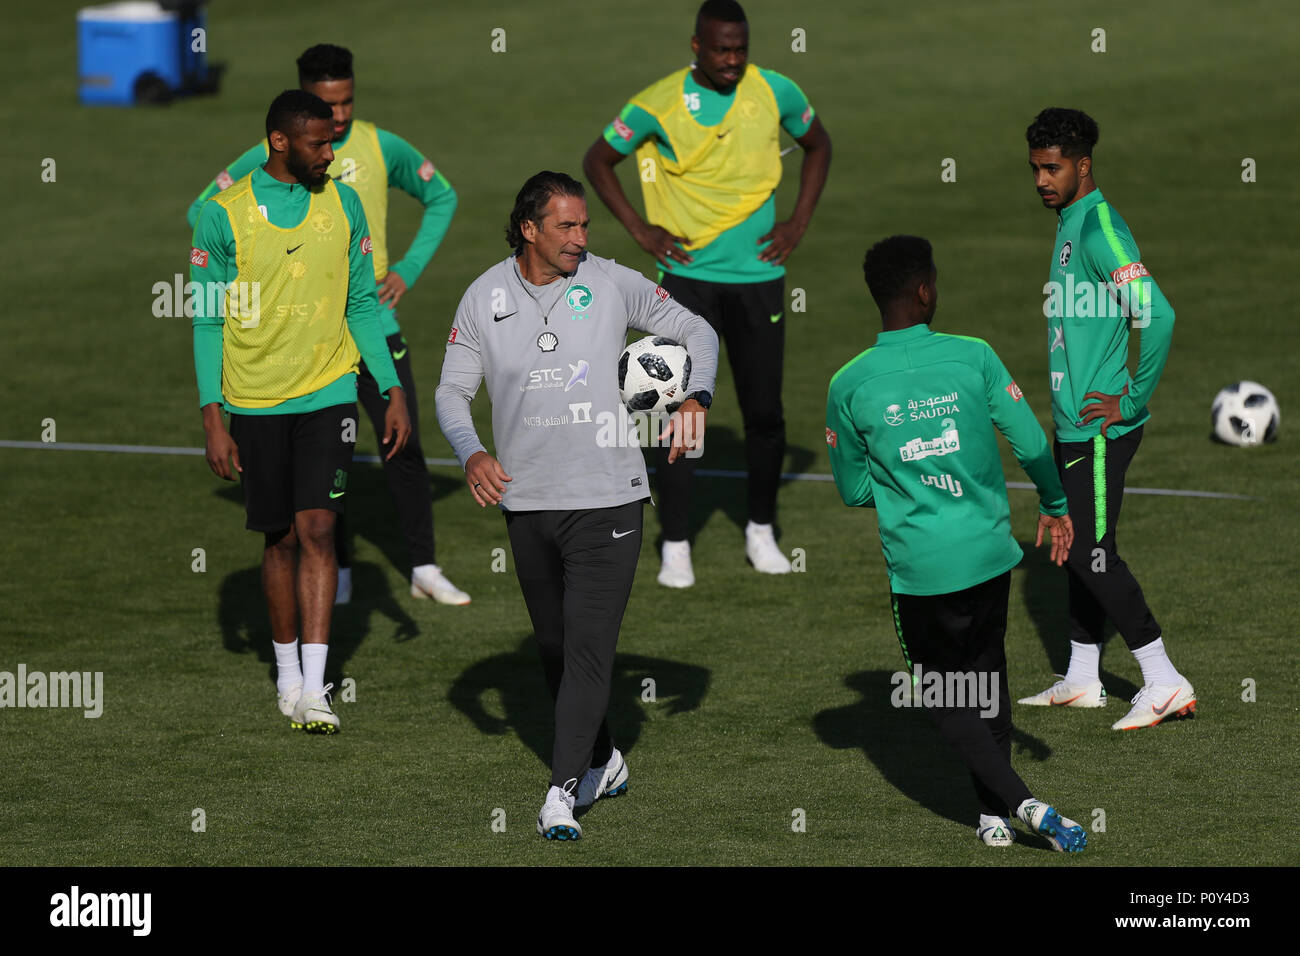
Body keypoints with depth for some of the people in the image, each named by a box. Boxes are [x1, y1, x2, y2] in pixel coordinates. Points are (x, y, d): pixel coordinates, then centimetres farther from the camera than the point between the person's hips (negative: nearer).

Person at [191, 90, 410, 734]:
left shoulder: (342, 204, 3)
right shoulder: (224, 214, -6)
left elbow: (362, 304, 11)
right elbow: (207, 320, -2)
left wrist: (394, 391, 6)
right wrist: (212, 420, -6)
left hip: (328, 391, 1)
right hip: (254, 402, -1)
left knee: (316, 529, -10)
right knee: (281, 538, 8)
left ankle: (314, 691, -13)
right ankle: (287, 675, 24)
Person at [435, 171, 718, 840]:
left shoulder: (611, 283, -2)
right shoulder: (484, 298, 2)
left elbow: (696, 331, 8)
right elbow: (452, 391, 7)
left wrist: (695, 396, -10)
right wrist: (471, 454, -12)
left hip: (606, 500, -3)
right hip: (525, 502, 3)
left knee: (588, 652, -12)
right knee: (555, 651, 13)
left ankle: (562, 794, -13)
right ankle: (603, 762, 33)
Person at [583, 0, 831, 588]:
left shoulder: (775, 93, -3)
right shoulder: (660, 104, -9)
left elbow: (818, 145, 17)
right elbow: (598, 160, 5)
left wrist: (798, 224, 7)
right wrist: (639, 230, -3)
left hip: (758, 275, 2)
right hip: (689, 276, -2)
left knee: (764, 413, 6)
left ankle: (761, 533, 24)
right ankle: (675, 546, 3)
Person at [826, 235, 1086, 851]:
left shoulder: (849, 386, -6)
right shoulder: (974, 357, -6)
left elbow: (853, 492, 3)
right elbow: (1033, 445, -2)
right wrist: (1054, 507, 16)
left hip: (919, 569, -2)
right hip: (990, 556, 2)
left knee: (945, 700, 9)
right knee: (987, 683, 21)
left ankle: (1021, 804, -6)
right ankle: (994, 814, 25)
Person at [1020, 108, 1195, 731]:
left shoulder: (1100, 230, -19)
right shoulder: (1069, 226, 13)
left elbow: (1157, 315, -28)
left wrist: (1132, 401, -21)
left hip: (1101, 428, -10)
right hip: (1072, 422, 10)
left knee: (1093, 554, -8)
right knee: (1078, 547, 15)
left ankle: (1164, 683, -4)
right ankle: (1081, 680, 25)